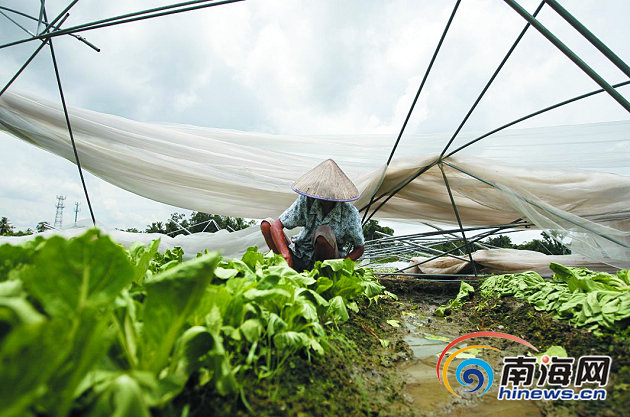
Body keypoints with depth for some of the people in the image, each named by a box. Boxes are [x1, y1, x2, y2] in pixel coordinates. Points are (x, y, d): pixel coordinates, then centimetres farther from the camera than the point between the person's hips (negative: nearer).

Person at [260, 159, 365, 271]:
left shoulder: (349, 213, -19)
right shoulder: (306, 202, -15)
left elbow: (360, 249, -7)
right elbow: (276, 226, -17)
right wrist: (286, 255, -32)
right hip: (300, 259, 3)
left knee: (323, 232, -35)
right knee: (266, 224, -14)